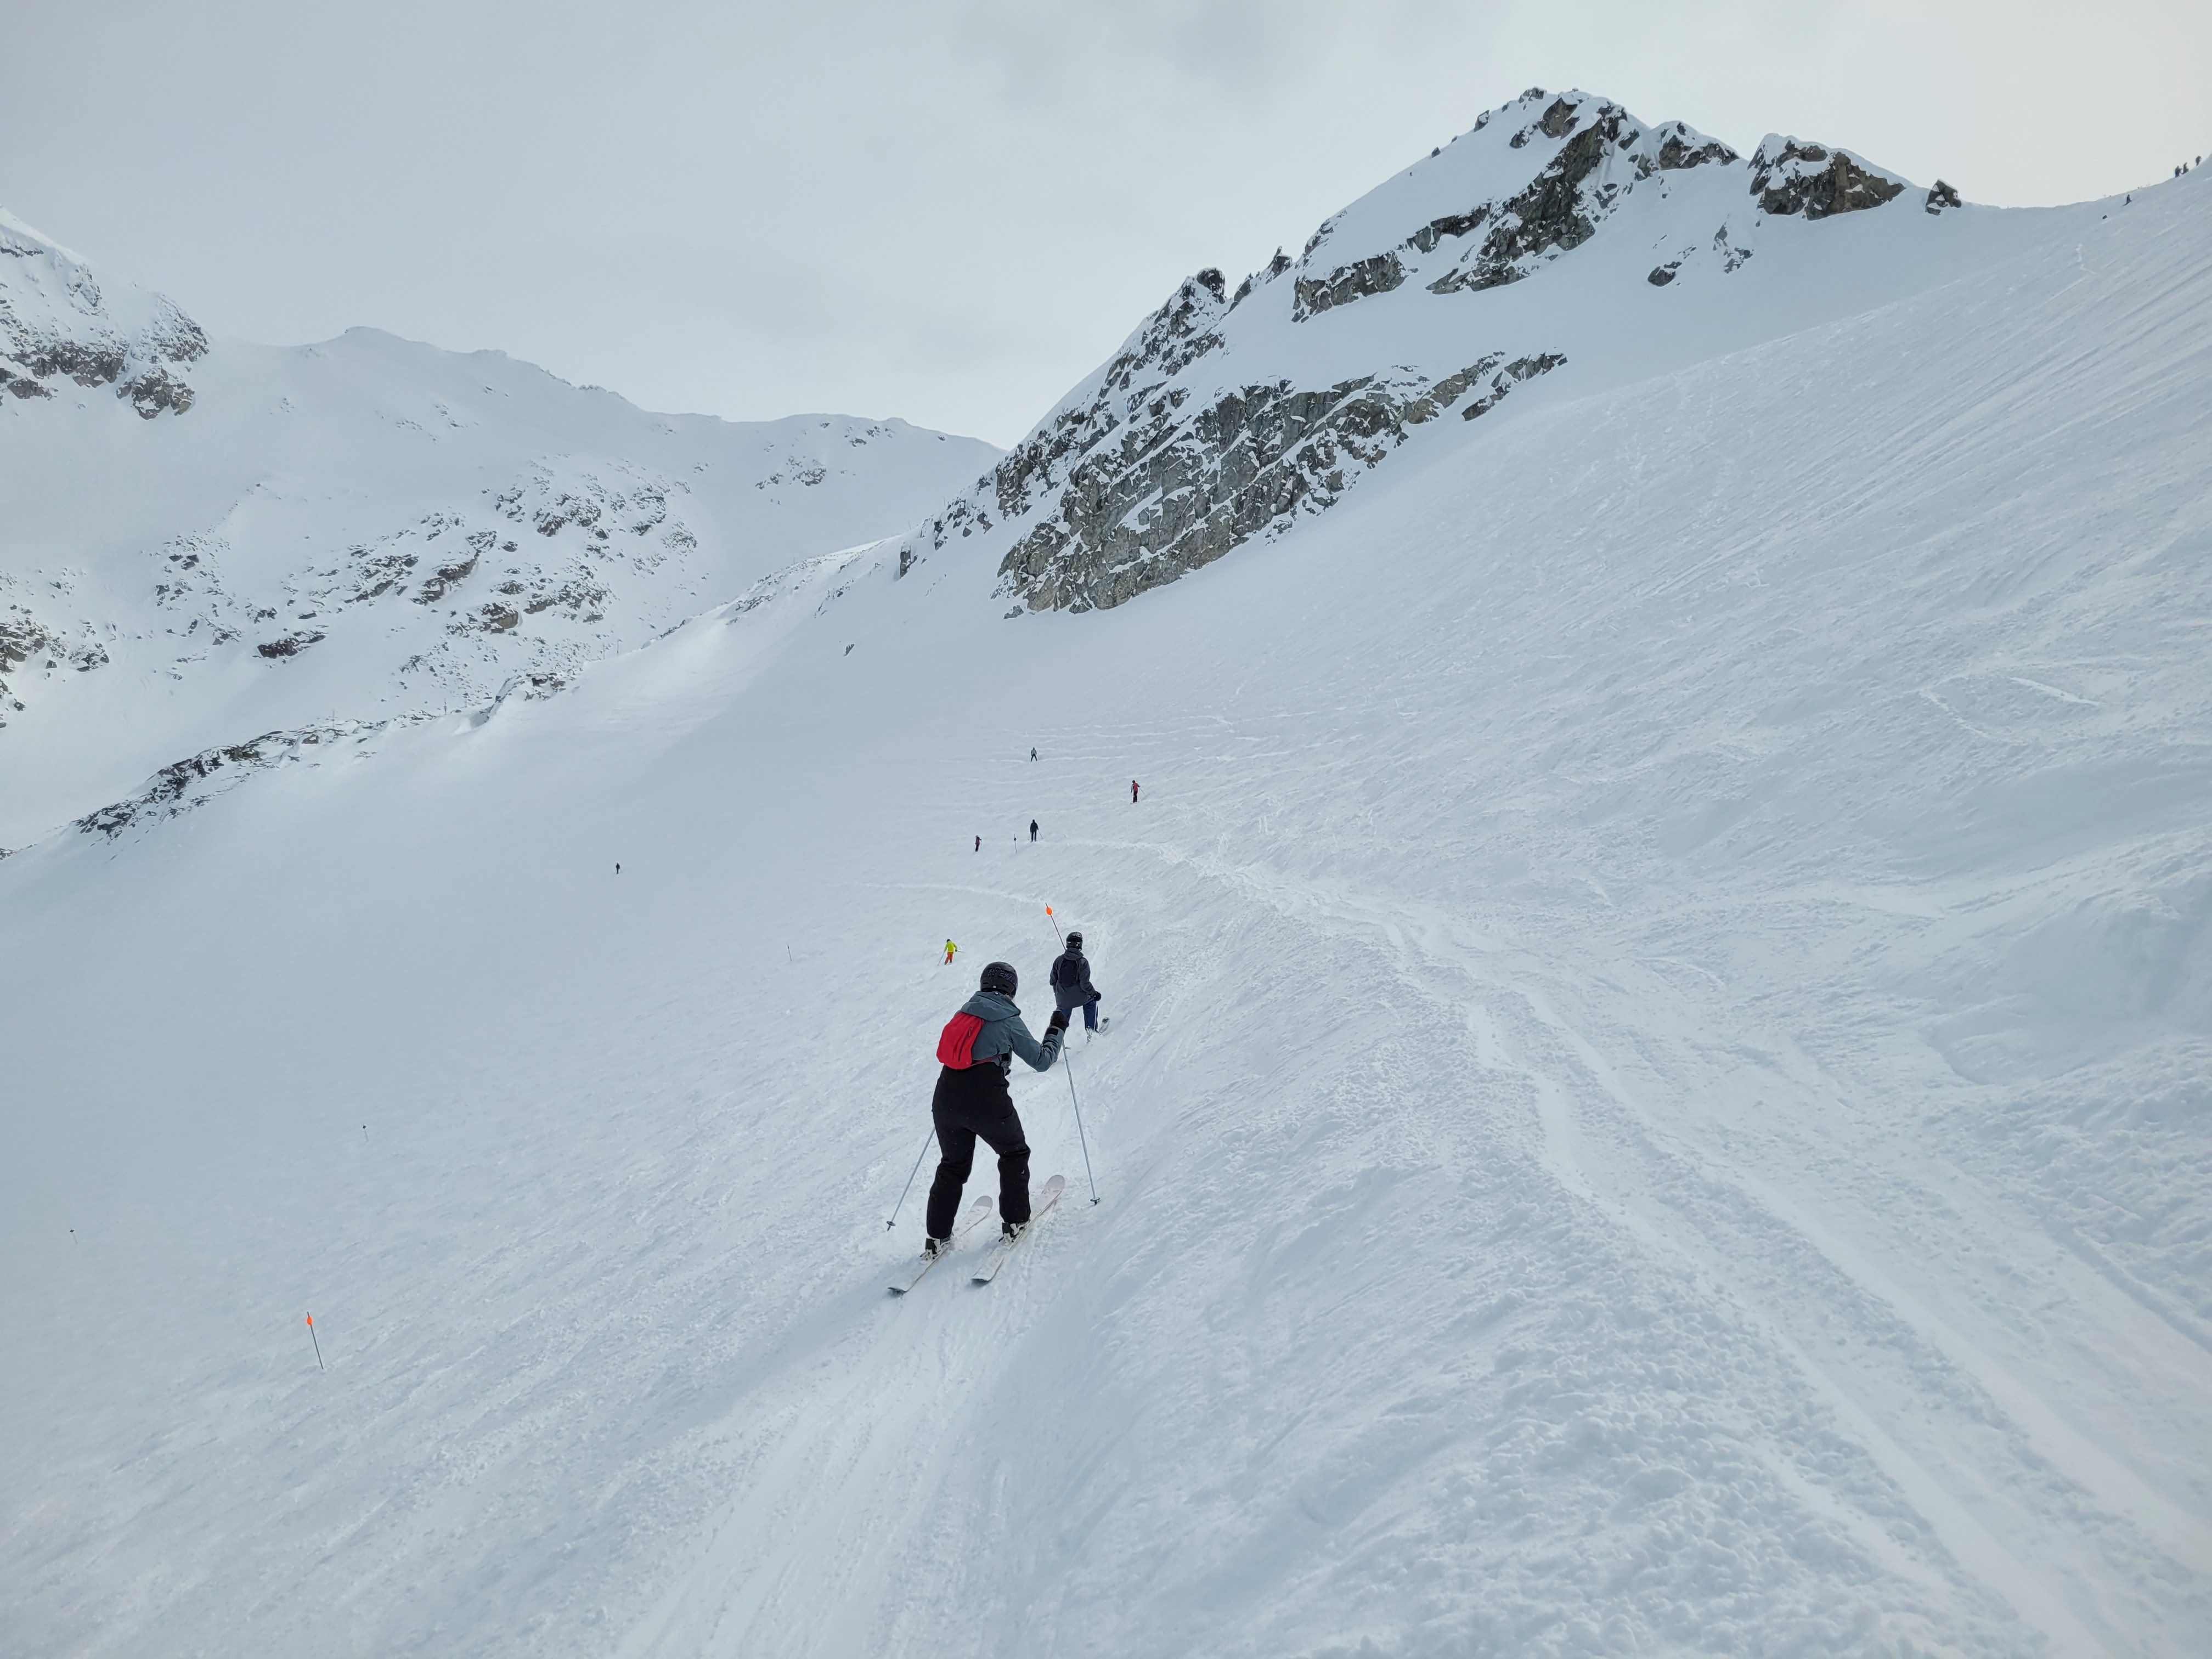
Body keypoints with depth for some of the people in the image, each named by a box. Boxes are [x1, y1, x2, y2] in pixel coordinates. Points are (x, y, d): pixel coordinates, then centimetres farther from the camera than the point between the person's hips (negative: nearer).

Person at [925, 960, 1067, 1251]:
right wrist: (1057, 1030, 16)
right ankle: (1014, 1221, 20)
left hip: (945, 1101, 5)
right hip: (987, 1102, -5)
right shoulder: (1009, 1020, -2)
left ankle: (937, 1237, 18)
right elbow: (1042, 1061, 3)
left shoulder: (964, 1011, 13)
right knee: (1014, 1154, 21)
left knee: (952, 1165, 21)